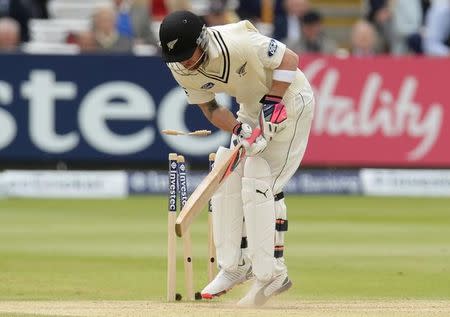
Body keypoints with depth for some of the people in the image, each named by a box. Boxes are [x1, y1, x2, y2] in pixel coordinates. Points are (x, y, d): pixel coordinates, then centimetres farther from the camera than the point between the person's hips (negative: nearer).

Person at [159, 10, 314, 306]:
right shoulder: (181, 68, -13)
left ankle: (272, 273, -11)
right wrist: (239, 130, -20)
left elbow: (290, 59, -23)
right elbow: (210, 107, -2)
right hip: (252, 107, 8)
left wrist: (272, 104, -28)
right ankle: (235, 266, 13)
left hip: (289, 97, -7)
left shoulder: (237, 43, -34)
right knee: (228, 177, 2)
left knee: (260, 183, -15)